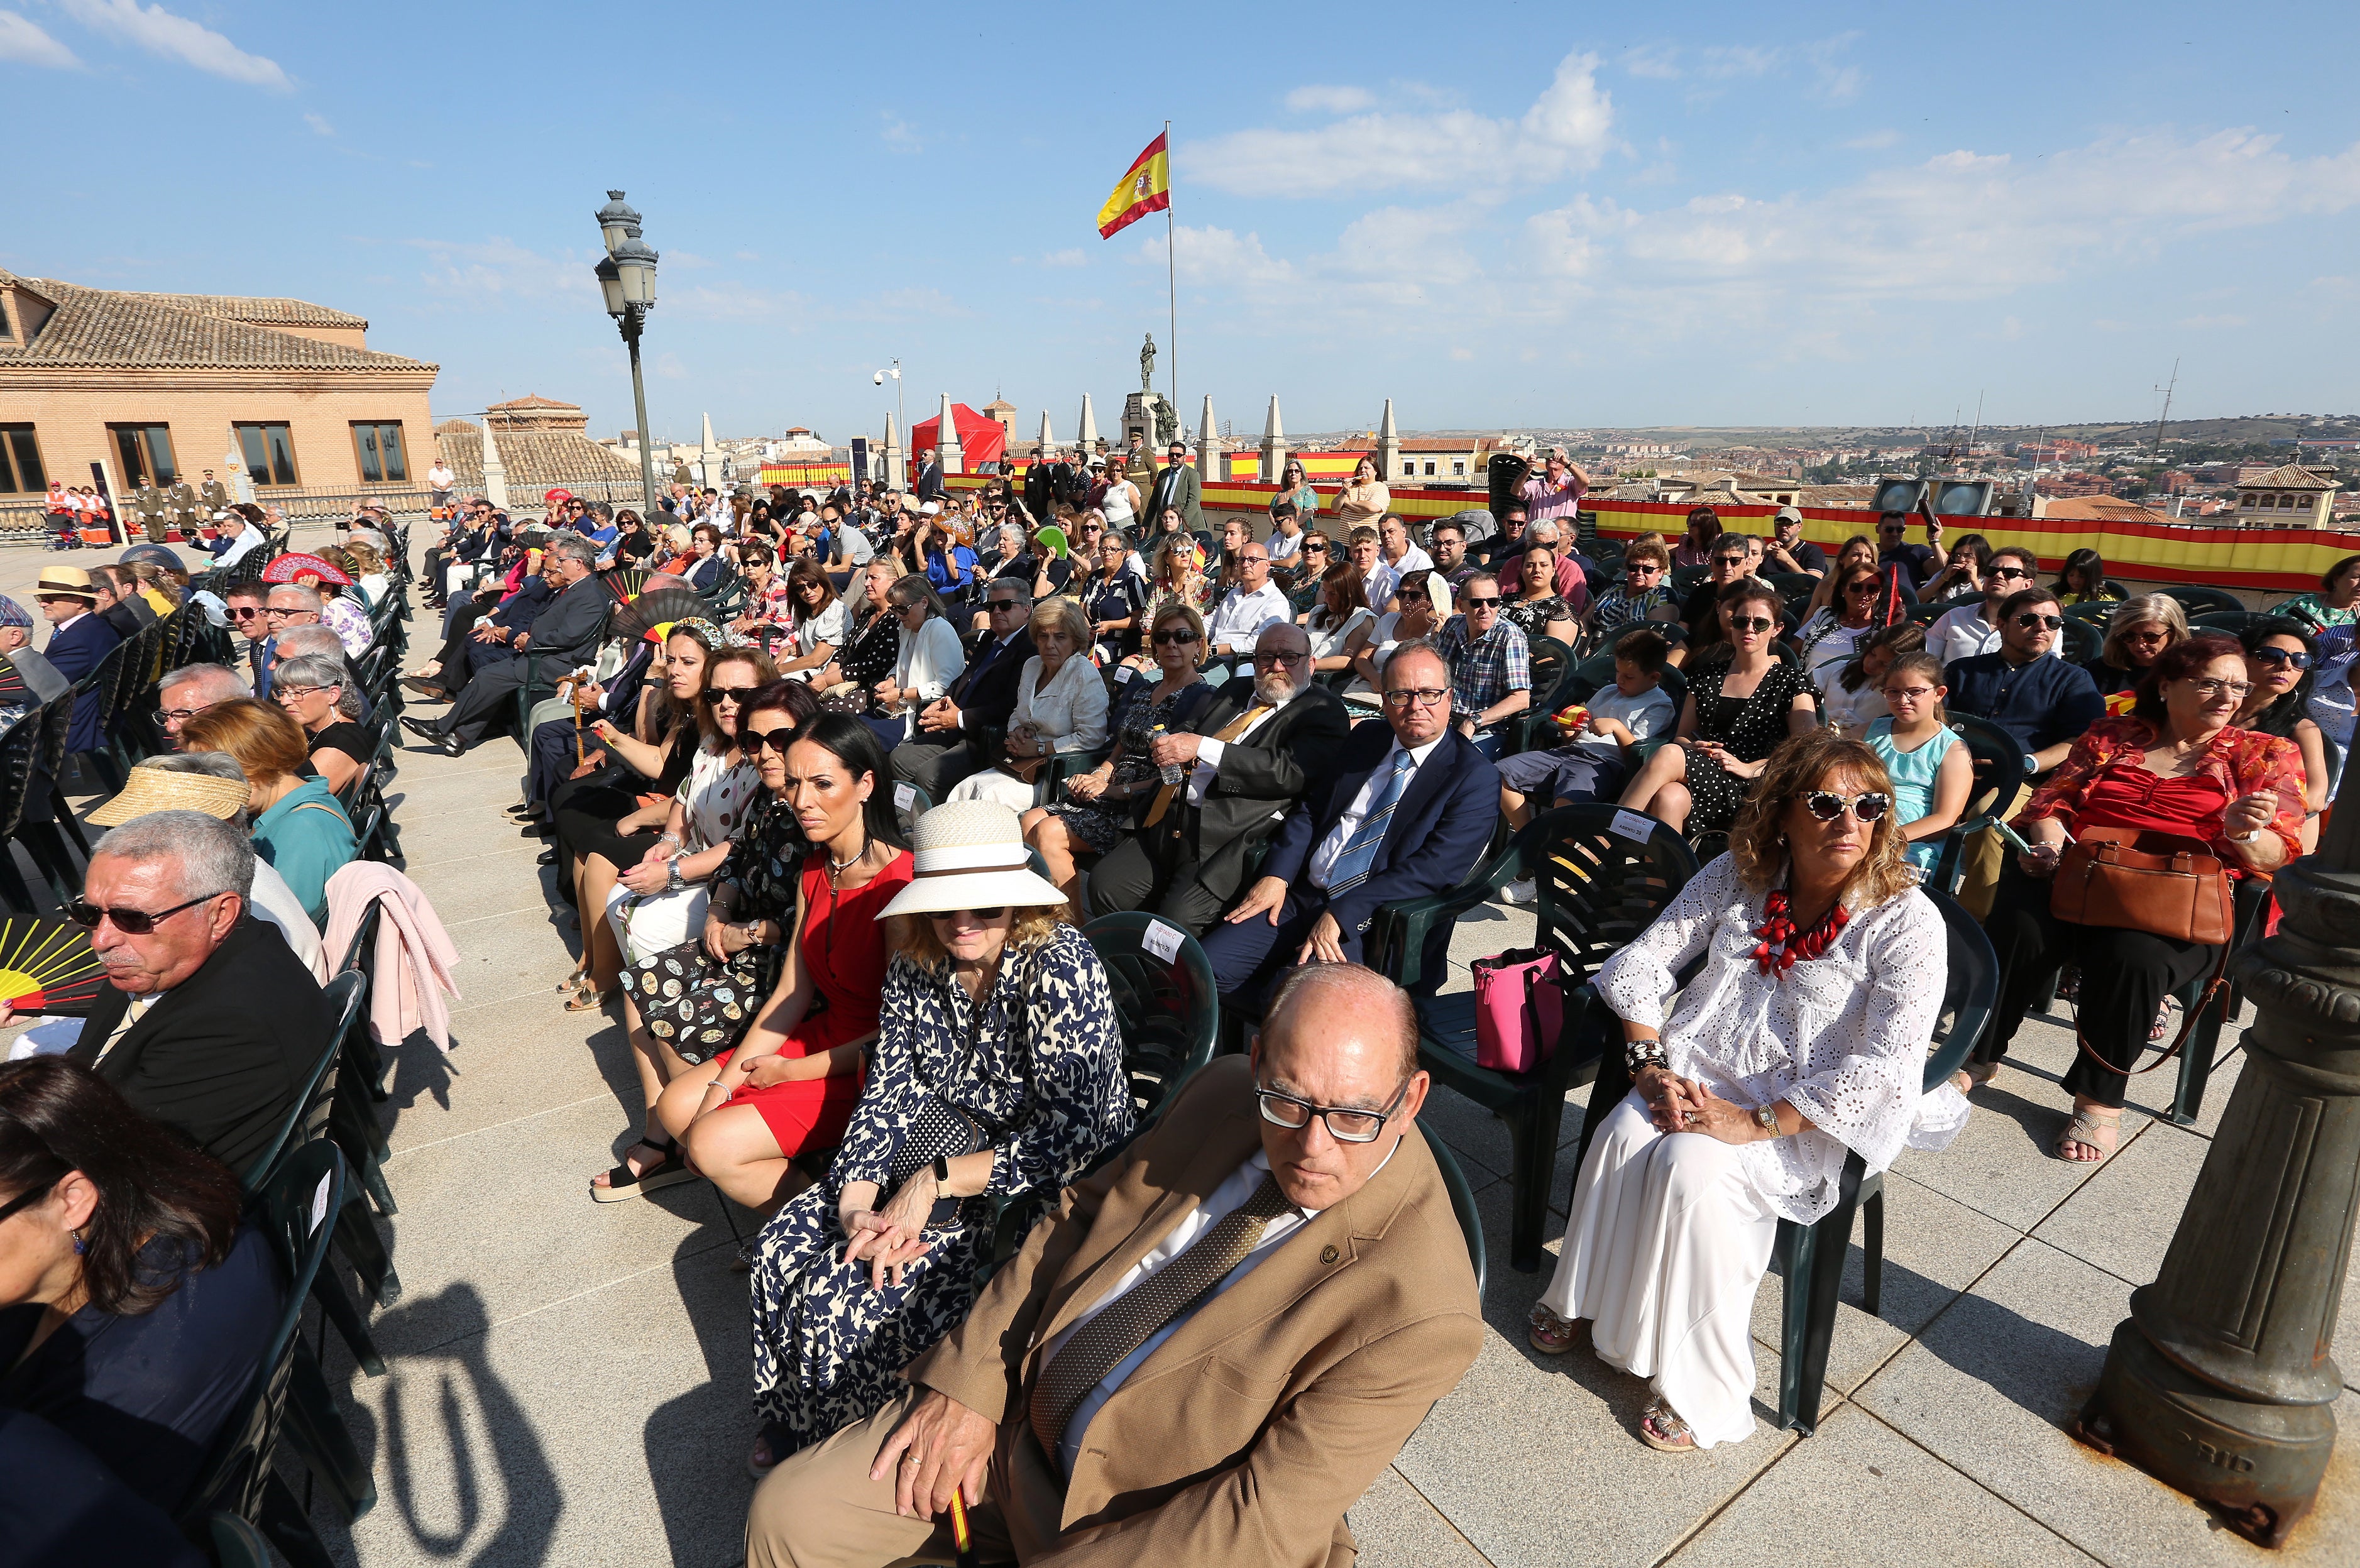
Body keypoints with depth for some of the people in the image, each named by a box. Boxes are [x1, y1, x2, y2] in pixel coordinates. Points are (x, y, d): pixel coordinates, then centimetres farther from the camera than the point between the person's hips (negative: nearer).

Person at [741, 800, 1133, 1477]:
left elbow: (1073, 1138, -26)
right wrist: (857, 1198, -16)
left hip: (1040, 1191, -7)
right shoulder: (915, 962, -4)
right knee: (782, 1249, -2)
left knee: (843, 1298, -15)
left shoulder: (1058, 965, -25)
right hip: (940, 1137, 7)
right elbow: (888, 1088, 0)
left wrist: (934, 1181, -26)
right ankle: (790, 1429, 26)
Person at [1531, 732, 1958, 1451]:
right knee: (1622, 1136, -25)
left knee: (1692, 1169, -30)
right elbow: (1641, 963, 3)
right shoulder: (1737, 875, 0)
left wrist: (1760, 1123, -24)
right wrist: (1649, 1063, -9)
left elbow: (1886, 1066, -20)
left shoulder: (1907, 921, -12)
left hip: (1806, 1113, -4)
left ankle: (1701, 1389, -10)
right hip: (1697, 1073, 4)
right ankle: (1582, 1301, 0)